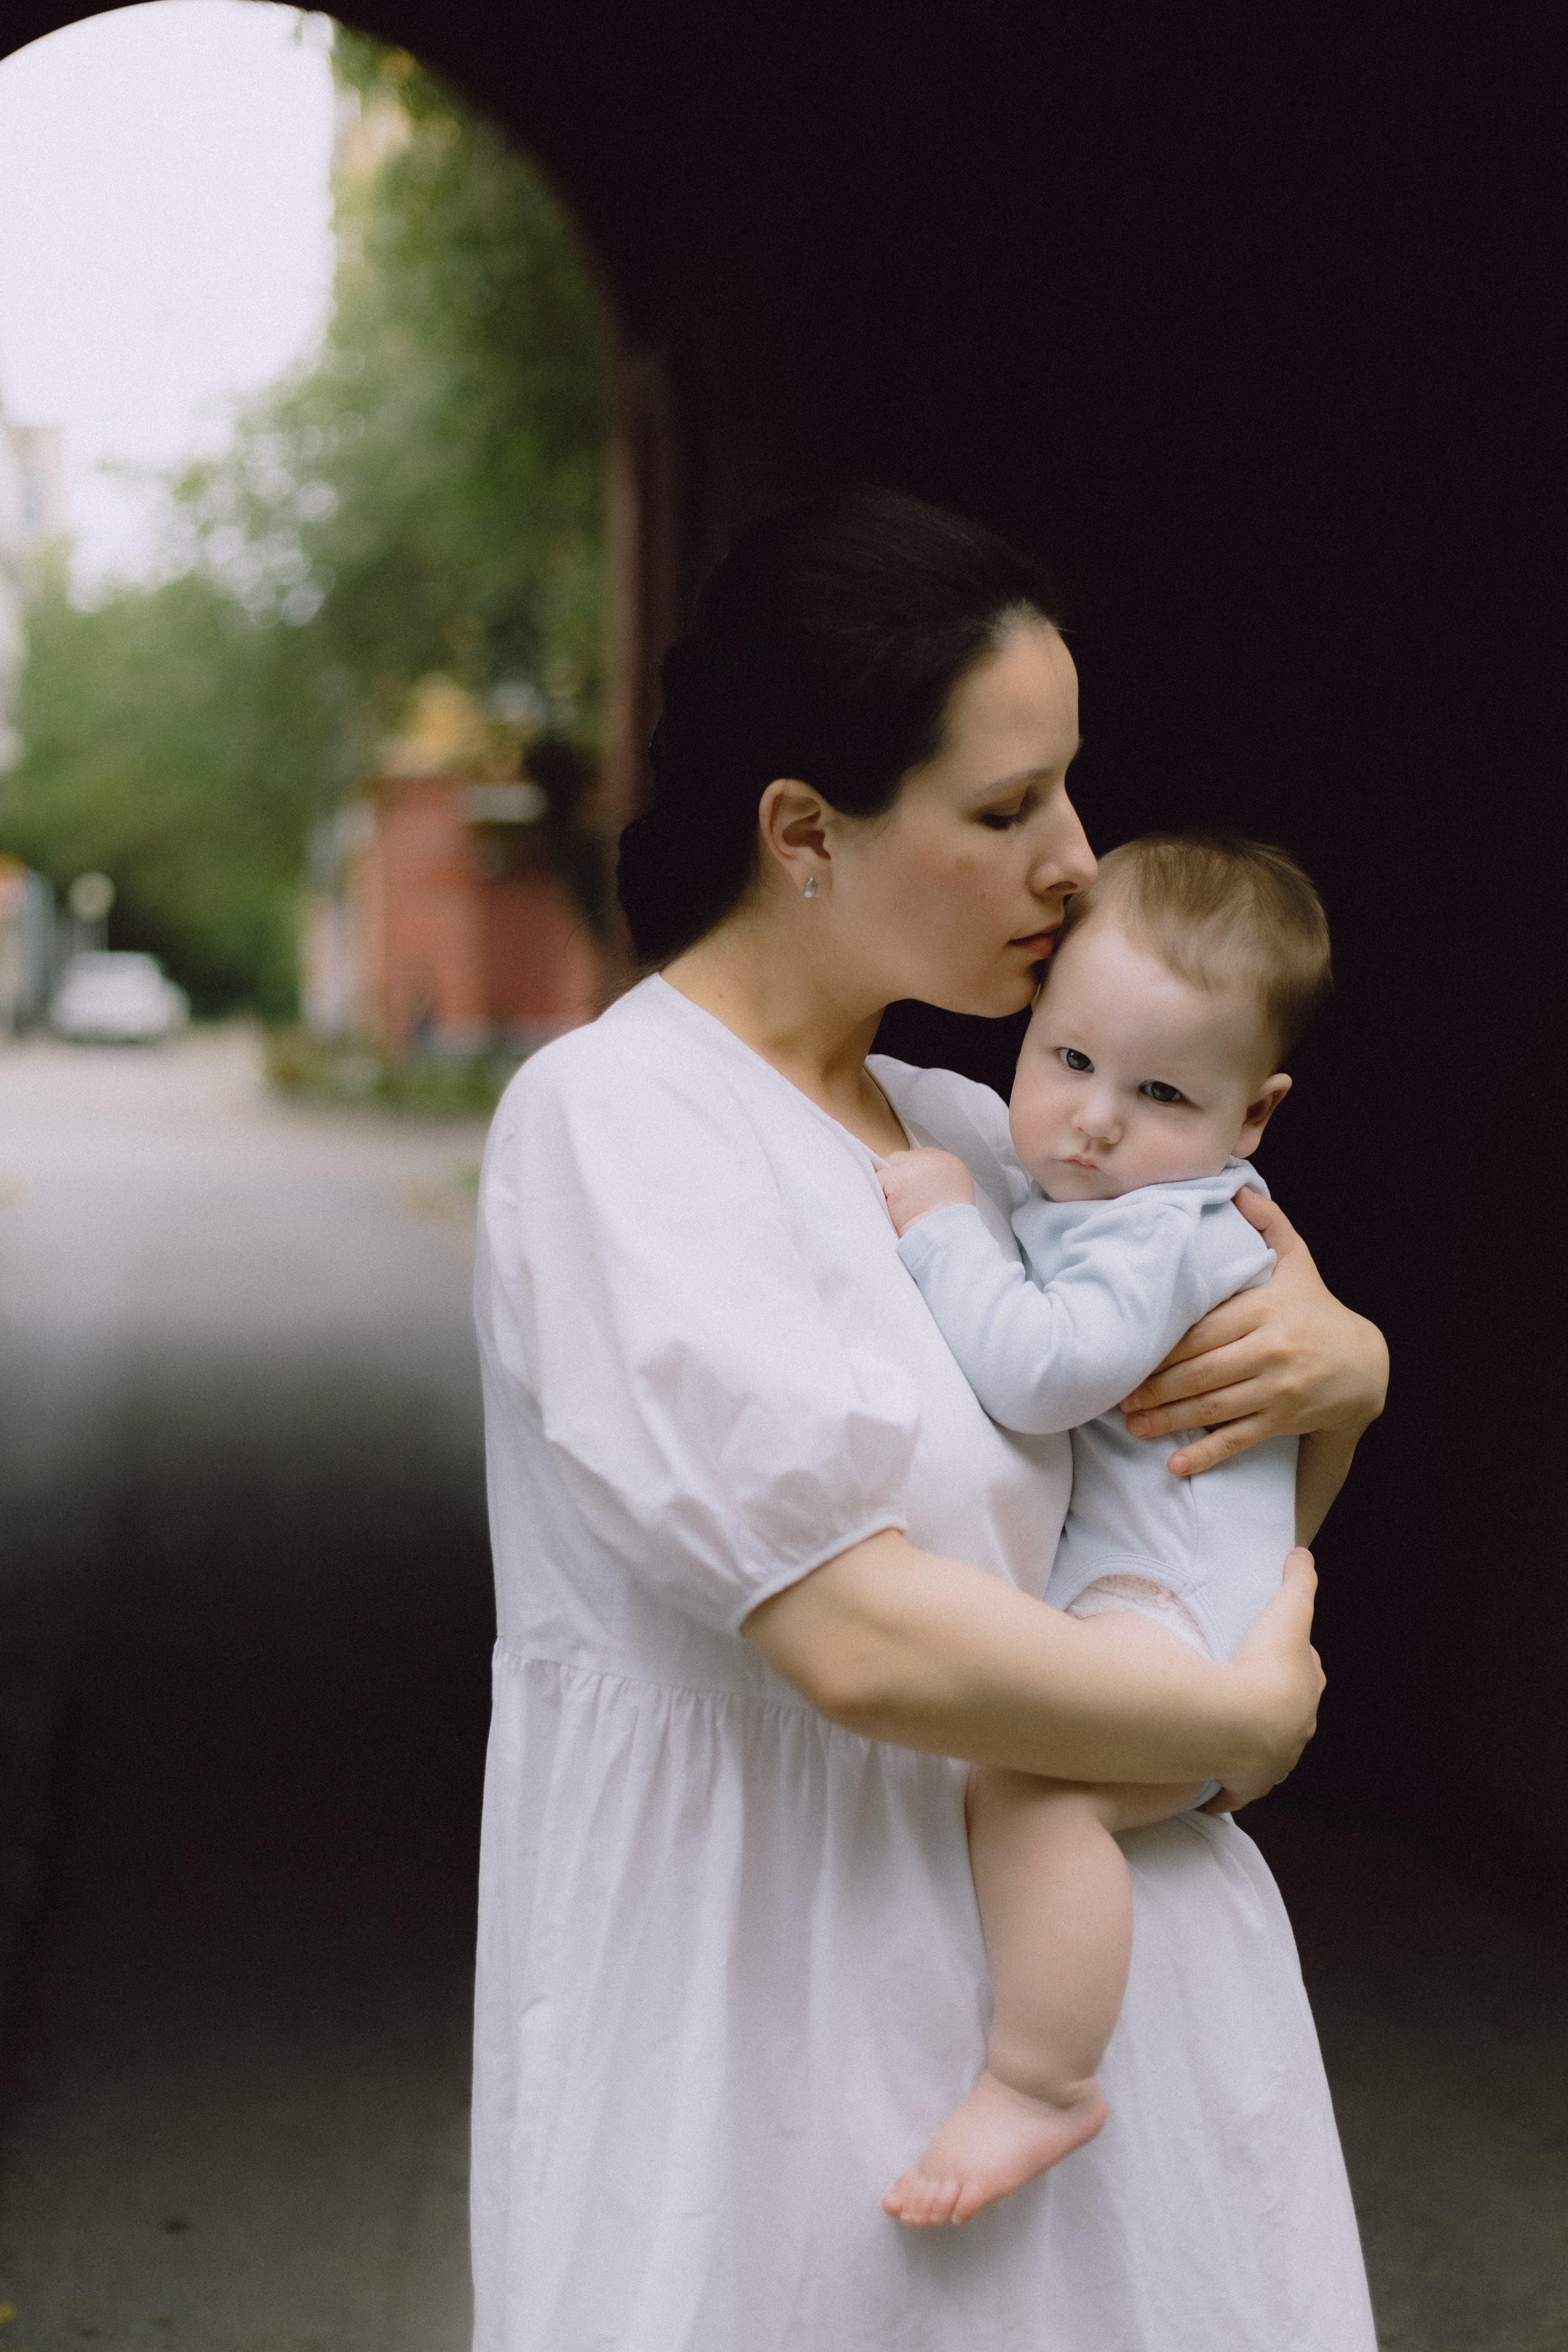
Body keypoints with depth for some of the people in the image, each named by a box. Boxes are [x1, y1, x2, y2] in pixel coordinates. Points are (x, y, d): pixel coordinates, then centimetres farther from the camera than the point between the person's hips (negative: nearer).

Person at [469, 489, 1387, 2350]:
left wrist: (1344, 1366, -3)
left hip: (1061, 1998, 7)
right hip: (774, 2037, -7)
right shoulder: (610, 1122, -15)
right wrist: (1246, 1722, -11)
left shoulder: (967, 1135, 8)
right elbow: (863, 1635, -25)